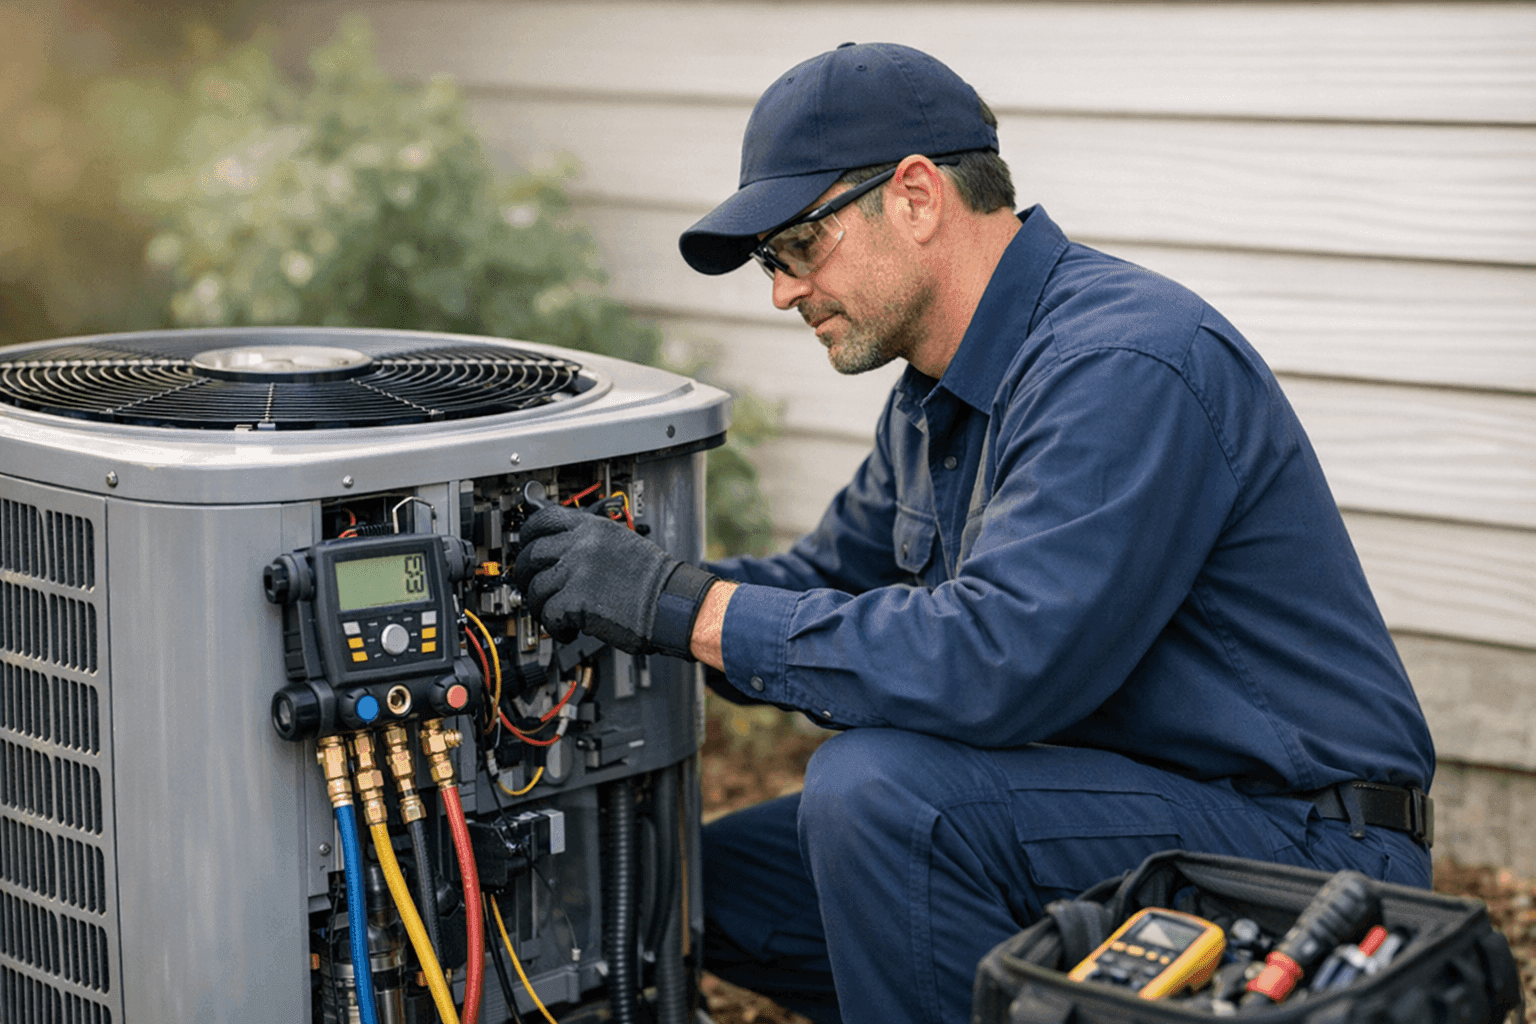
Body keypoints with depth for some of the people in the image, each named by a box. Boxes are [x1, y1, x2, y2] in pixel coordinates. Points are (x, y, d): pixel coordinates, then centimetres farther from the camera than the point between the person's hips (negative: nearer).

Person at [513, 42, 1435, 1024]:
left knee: (879, 789, -29)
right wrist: (637, 584, 3)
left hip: (1300, 852, -10)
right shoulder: (940, 393, 9)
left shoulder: (1125, 365, -23)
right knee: (726, 880, 9)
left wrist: (692, 608, -26)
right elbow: (831, 582, 20)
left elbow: (996, 658, -32)